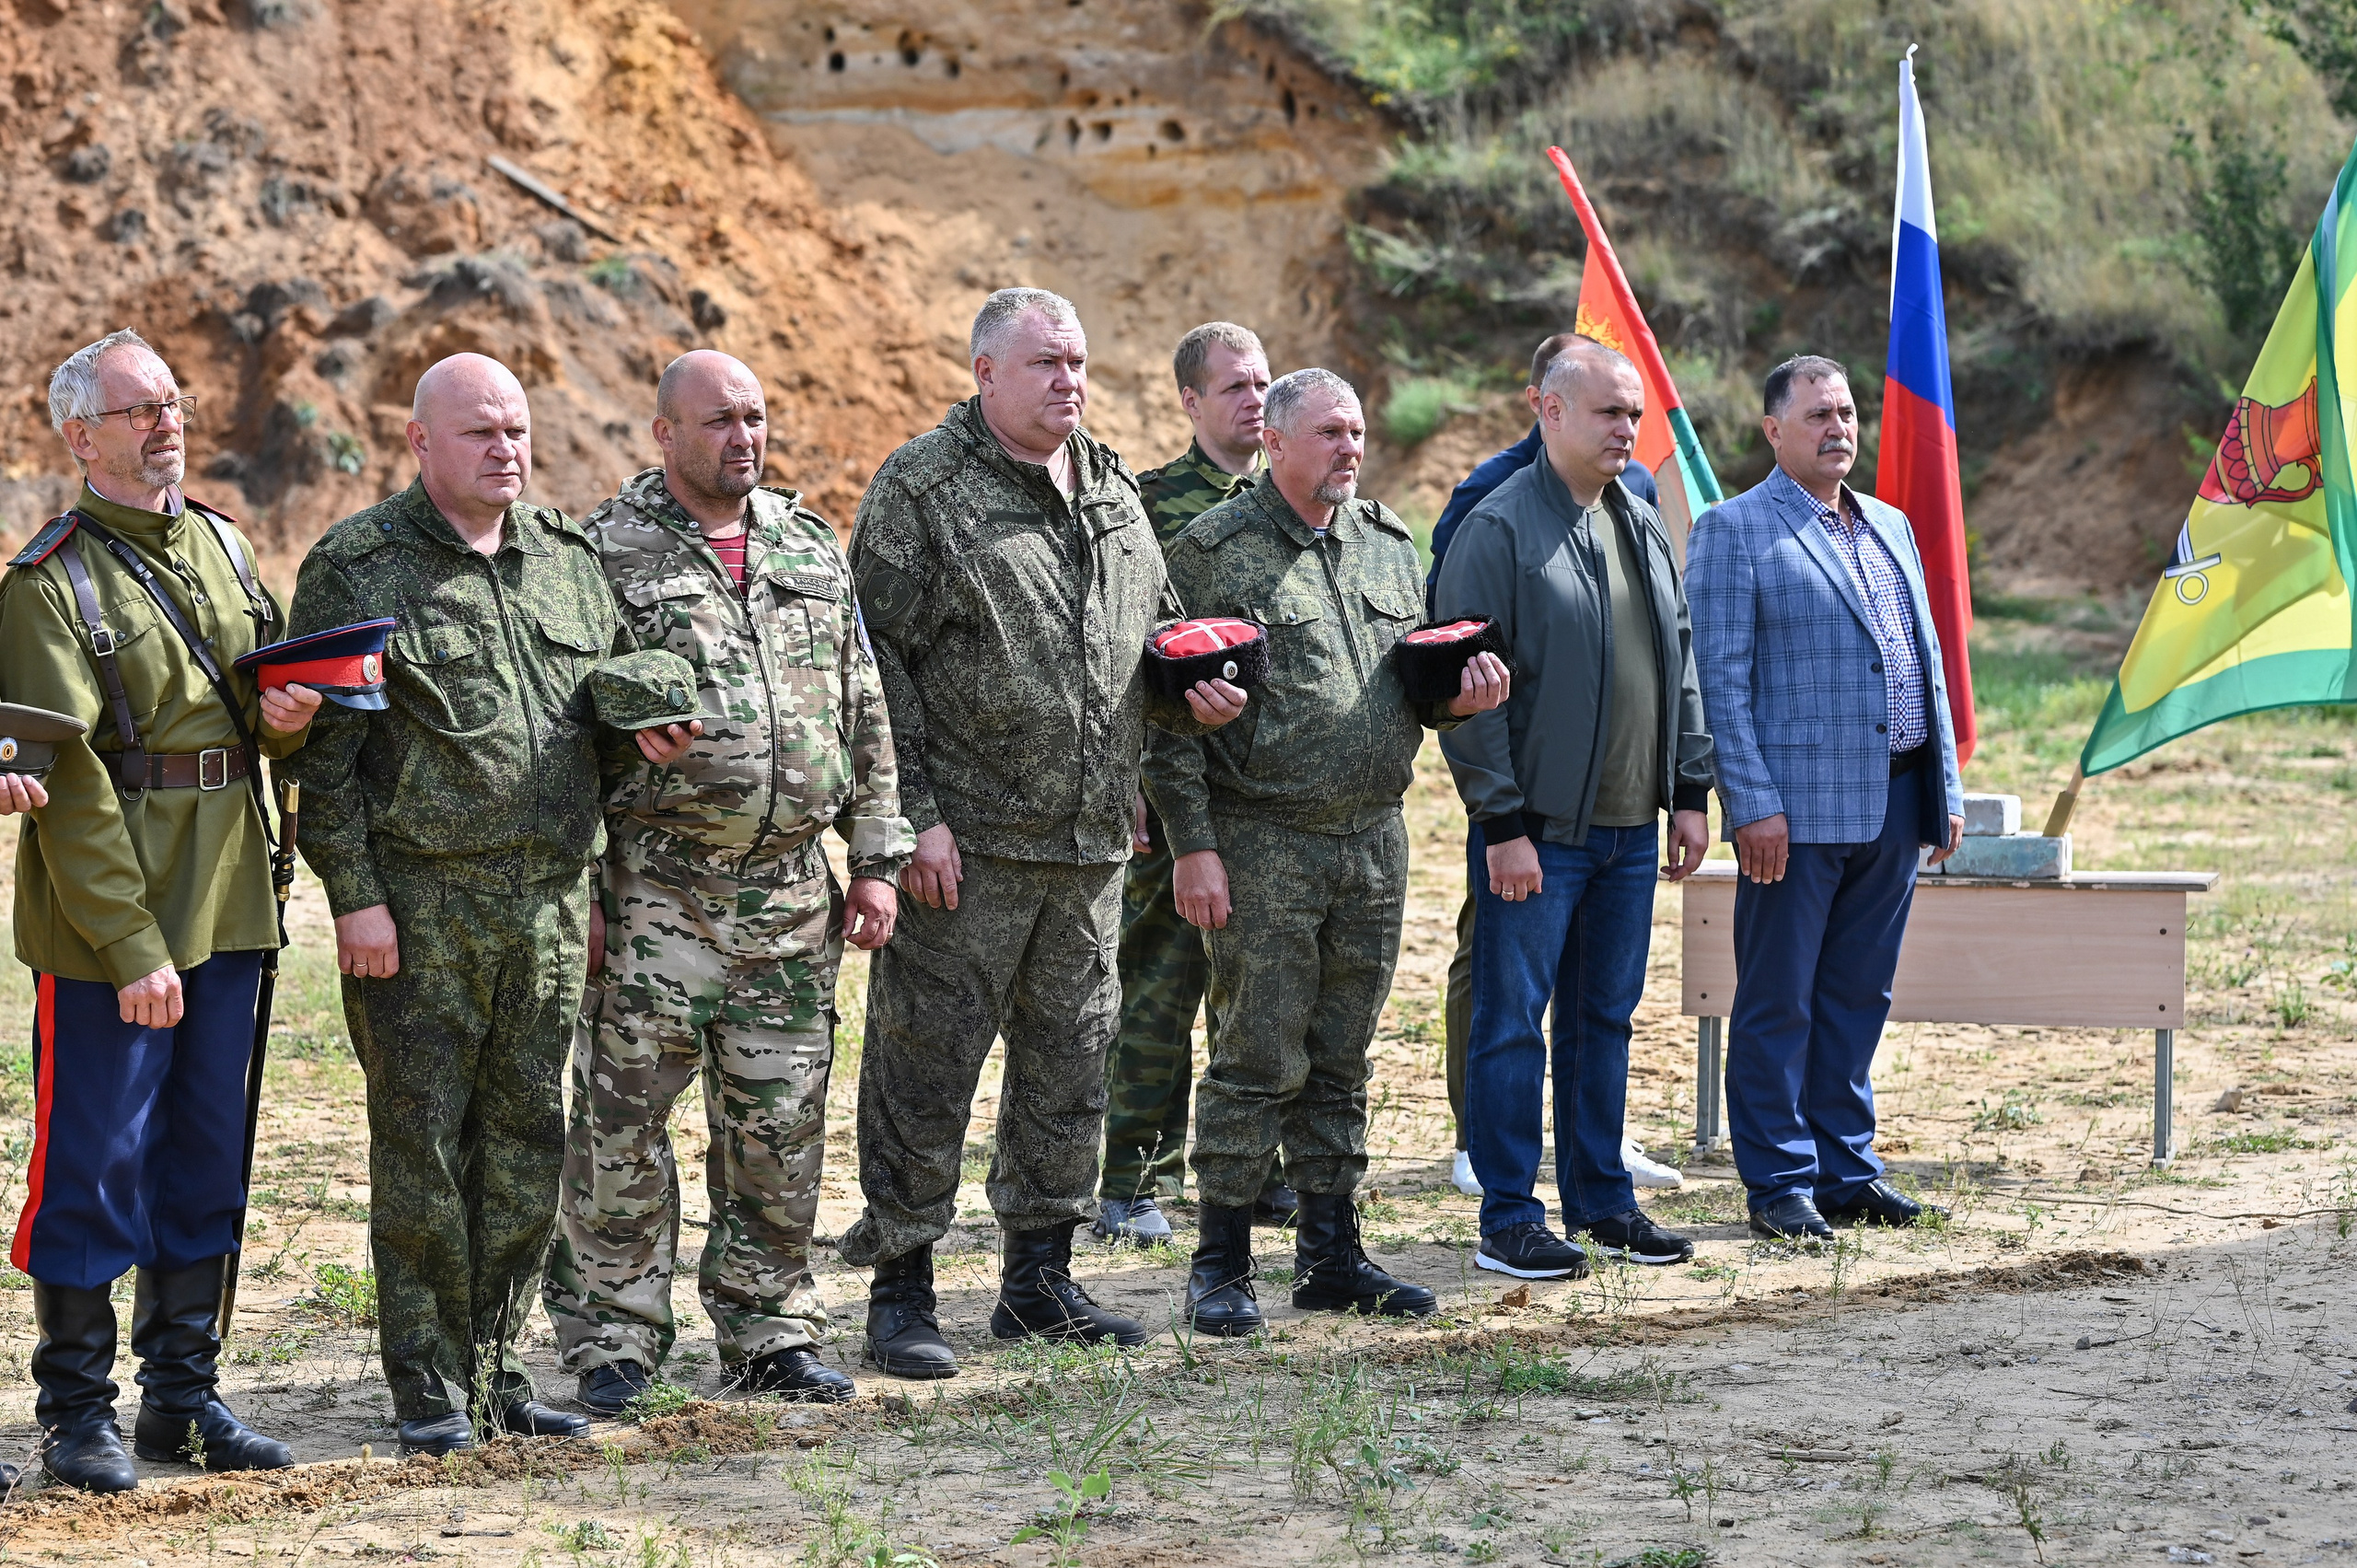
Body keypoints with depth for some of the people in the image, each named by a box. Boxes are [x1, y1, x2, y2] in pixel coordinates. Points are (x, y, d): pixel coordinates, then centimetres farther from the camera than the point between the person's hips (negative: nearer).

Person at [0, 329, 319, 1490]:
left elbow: (264, 716, 22)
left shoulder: (224, 549, 12)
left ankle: (184, 1396, 22)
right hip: (103, 926, -7)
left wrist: (285, 719, -4)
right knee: (94, 1166, -1)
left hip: (225, 912, 7)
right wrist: (130, 944, -19)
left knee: (206, 1165, 12)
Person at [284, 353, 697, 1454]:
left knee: (527, 1140, 8)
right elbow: (324, 753, -6)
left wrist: (640, 728, 2)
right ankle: (430, 1386, 6)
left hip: (551, 900, 5)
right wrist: (353, 896, -12)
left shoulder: (570, 559, 13)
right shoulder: (357, 568, -3)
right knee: (422, 1143, -2)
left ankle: (497, 1367, 18)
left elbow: (609, 694, 26)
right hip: (418, 906, -5)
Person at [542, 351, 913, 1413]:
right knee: (622, 1120, -2)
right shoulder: (606, 554, -3)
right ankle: (613, 1342, 7)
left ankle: (771, 1331, 19)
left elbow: (863, 717, 17)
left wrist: (875, 859, 11)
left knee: (780, 1125, 8)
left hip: (790, 889, 5)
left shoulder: (812, 551, 13)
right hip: (653, 889, -4)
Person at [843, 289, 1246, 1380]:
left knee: (1071, 1063, 12)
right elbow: (878, 664, -10)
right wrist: (912, 816, -16)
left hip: (1091, 840, 7)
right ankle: (899, 1293, 6)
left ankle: (1039, 1278, 24)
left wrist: (1192, 694, 3)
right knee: (927, 1063, -2)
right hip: (964, 840, -7)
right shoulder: (924, 489, -7)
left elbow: (1154, 630, 26)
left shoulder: (1112, 491, 14)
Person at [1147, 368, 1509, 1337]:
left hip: (1374, 840, 6)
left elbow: (1413, 678, 23)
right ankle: (1221, 1266, 4)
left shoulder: (1389, 546, 13)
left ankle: (1330, 1253, 20)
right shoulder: (1214, 551, -6)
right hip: (1262, 846, -6)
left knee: (1341, 1062, 12)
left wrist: (1455, 698, 0)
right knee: (1258, 1060, -5)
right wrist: (1193, 845, -13)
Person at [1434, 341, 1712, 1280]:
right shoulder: (1500, 529, -10)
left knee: (1605, 1017, 13)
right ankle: (1508, 1221, 3)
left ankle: (1601, 1199, 22)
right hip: (1537, 828, -7)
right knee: (1513, 1021, -2)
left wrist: (1690, 792, 13)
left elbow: (1680, 664, 20)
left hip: (1629, 827, 7)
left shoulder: (1641, 525, 13)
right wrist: (1503, 823, -16)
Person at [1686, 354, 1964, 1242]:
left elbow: (1926, 660, 20)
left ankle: (1846, 1170, 20)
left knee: (1858, 995, 11)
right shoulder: (1733, 530, -4)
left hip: (1894, 804, 6)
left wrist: (1947, 788, 14)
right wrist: (1753, 802, -16)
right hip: (1797, 807, -6)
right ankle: (1779, 1184, 6)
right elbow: (1720, 676, -9)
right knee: (1778, 1002, 0)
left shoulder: (1892, 527, 17)